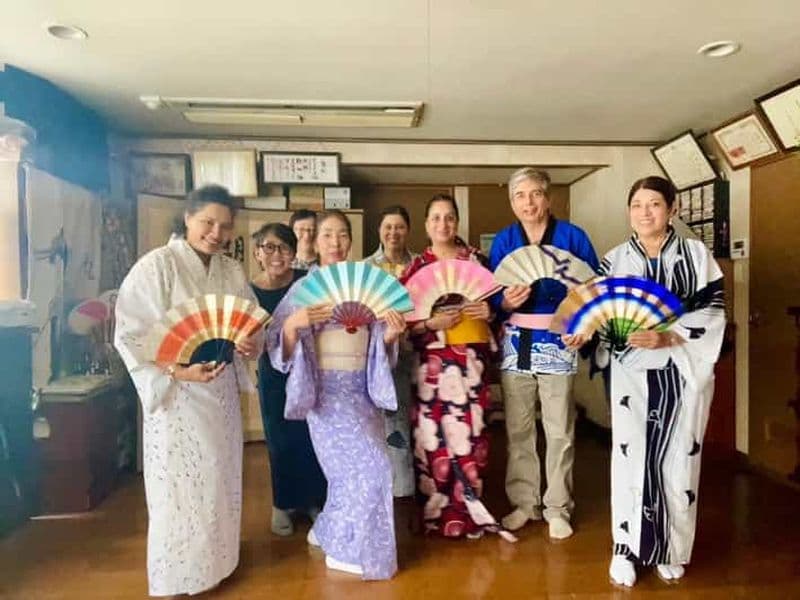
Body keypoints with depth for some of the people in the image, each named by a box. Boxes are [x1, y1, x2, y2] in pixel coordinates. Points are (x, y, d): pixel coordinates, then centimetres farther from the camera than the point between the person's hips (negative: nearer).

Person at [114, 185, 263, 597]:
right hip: (176, 393, -6)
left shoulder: (233, 272, 5)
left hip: (222, 389, 6)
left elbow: (254, 324, 9)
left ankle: (215, 561, 37)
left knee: (219, 479, 16)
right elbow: (131, 335, -15)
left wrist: (251, 344, -14)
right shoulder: (156, 265, -12)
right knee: (179, 484, 3)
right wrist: (179, 370, -25)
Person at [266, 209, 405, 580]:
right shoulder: (303, 288, -4)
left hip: (364, 388, 5)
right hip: (327, 390, -5)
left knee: (351, 468, 9)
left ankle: (328, 531, 34)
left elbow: (379, 345, 8)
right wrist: (293, 324, -28)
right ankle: (346, 548, 12)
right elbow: (279, 348, -8)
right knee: (369, 466, -9)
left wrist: (391, 334, -13)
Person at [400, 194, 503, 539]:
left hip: (472, 356, 2)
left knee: (470, 430, 3)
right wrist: (432, 323, -15)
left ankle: (468, 508, 20)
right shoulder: (417, 266, 4)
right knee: (434, 433, -2)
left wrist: (489, 312, -4)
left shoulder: (476, 259, 10)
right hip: (433, 360, -2)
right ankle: (438, 511, 14)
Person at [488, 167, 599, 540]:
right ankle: (524, 502, 25)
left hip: (558, 343, -2)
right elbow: (490, 295, 2)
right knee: (517, 429, 9)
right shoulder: (502, 241, 5)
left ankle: (558, 507, 20)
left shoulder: (572, 236, 0)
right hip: (516, 344, 2)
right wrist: (505, 302, -20)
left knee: (560, 431, 4)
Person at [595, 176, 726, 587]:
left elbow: (712, 314, -5)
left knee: (678, 458, 7)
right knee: (631, 455, -1)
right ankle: (627, 548, 14)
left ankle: (672, 548, 25)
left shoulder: (697, 255, 2)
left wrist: (668, 337, -18)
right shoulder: (614, 259, 5)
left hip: (685, 372, 0)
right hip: (632, 372, 0)